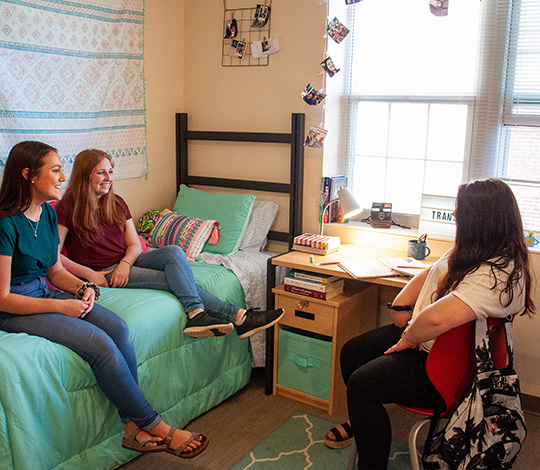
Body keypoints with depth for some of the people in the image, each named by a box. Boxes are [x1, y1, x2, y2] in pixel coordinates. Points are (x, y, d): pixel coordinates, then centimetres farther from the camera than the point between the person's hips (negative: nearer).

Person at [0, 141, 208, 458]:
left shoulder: (48, 213, 5)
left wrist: (82, 288, -6)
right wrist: (61, 306, -19)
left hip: (46, 292, 8)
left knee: (118, 328, -17)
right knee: (100, 343, -26)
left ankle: (133, 426, -14)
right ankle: (157, 427, -13)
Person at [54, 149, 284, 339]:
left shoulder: (117, 204, 12)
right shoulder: (68, 208, -6)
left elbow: (134, 245, 8)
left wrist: (125, 263, -14)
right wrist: (90, 274, -19)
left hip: (126, 262, 6)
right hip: (104, 273, -6)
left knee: (174, 251, -26)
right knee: (175, 278, -24)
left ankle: (196, 315, -38)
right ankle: (237, 316, -29)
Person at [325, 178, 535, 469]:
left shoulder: (498, 275, -31)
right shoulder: (471, 251, 1)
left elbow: (438, 318, -44)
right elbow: (430, 274, 15)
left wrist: (410, 337, -25)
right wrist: (401, 305, 2)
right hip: (418, 336, 10)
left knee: (361, 384, -19)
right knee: (351, 352, 13)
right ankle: (362, 421, 40)